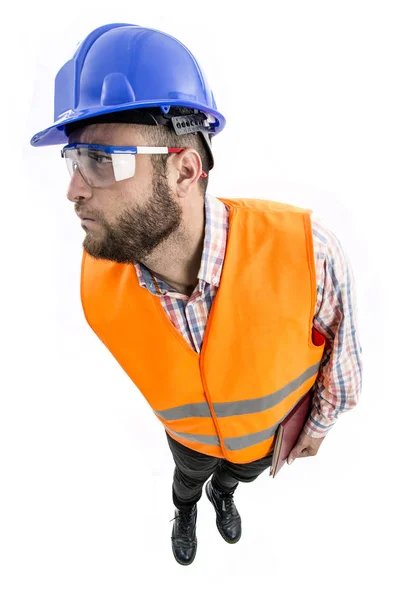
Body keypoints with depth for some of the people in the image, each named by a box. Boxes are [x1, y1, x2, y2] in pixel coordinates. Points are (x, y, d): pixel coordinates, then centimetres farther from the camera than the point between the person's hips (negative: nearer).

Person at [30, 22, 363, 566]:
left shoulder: (303, 247, -42)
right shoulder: (97, 286, -33)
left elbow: (339, 342, -20)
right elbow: (121, 377, -9)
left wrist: (320, 423, -4)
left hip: (272, 428, 1)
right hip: (188, 433, 0)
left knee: (240, 471, 35)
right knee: (189, 475, 34)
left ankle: (223, 492, 72)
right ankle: (186, 508, 71)